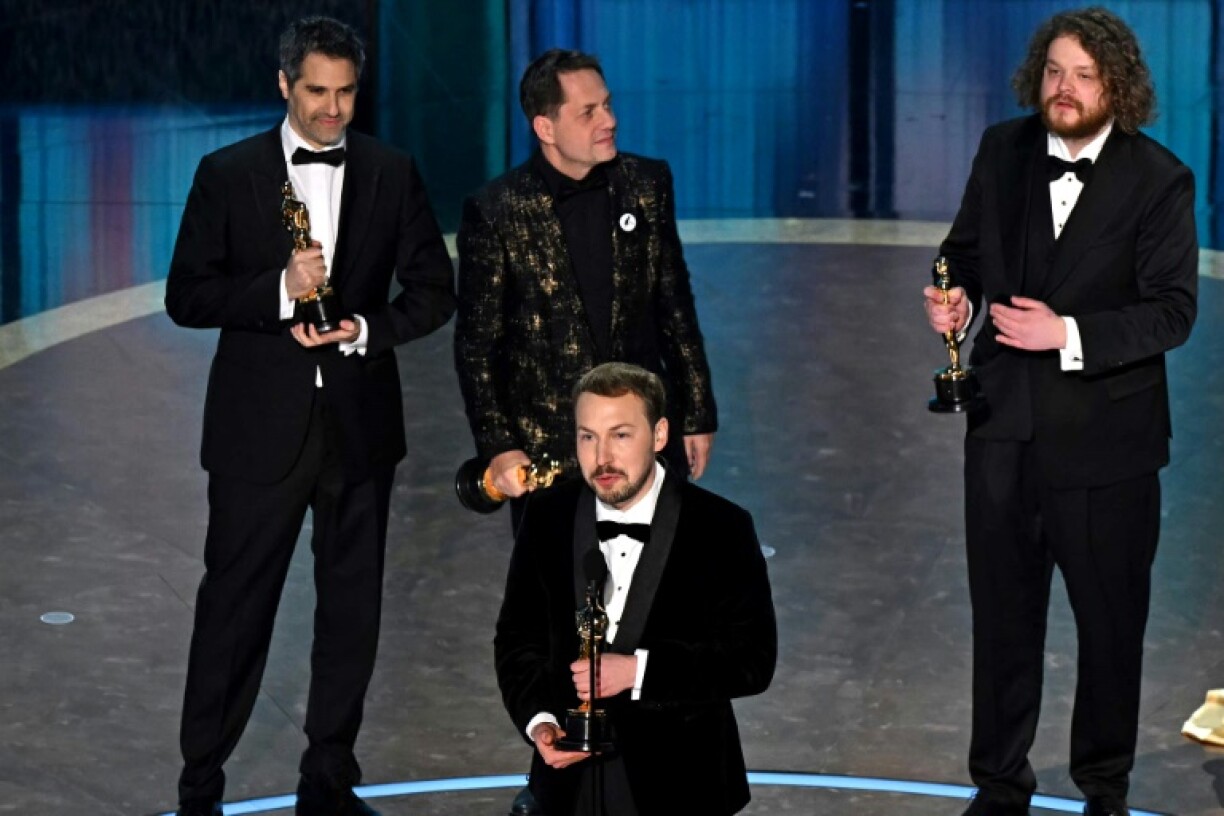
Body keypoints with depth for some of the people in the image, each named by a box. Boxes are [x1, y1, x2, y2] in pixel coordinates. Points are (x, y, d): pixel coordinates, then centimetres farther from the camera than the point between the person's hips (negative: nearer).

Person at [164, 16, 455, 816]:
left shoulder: (393, 174, 5)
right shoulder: (229, 174, -1)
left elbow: (434, 290, 6)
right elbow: (187, 295, -3)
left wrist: (365, 328, -11)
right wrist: (279, 292, -18)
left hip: (360, 422, 3)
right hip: (260, 424, -2)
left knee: (353, 608, 8)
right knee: (235, 604, 0)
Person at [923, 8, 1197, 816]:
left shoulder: (1159, 179, -11)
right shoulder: (1003, 150, 1)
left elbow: (1173, 310, -14)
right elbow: (967, 245, 13)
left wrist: (1070, 335, -24)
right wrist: (956, 294, -10)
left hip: (1106, 435, -3)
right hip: (1004, 425, 3)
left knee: (1111, 619, 10)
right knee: (1002, 615, 13)